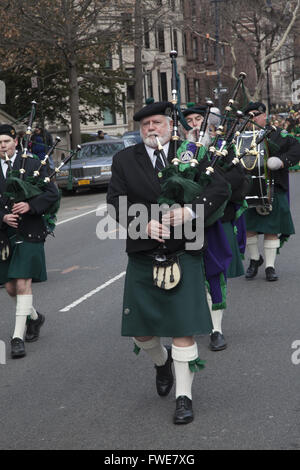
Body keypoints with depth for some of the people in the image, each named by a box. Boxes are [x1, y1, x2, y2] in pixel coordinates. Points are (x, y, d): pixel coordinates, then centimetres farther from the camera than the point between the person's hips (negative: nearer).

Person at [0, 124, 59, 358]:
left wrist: (31, 205, -17)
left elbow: (52, 193, -2)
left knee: (23, 284, -11)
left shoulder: (33, 165, 1)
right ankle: (34, 317, 37)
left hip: (29, 234, -4)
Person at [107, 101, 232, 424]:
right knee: (140, 330, 8)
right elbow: (116, 201, -3)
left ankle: (184, 396, 8)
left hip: (183, 255, -2)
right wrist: (144, 224, -20)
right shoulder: (124, 160, 5)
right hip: (143, 258, 2)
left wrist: (191, 210, -19)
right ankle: (162, 362, 42)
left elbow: (221, 188, -3)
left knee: (183, 328, -4)